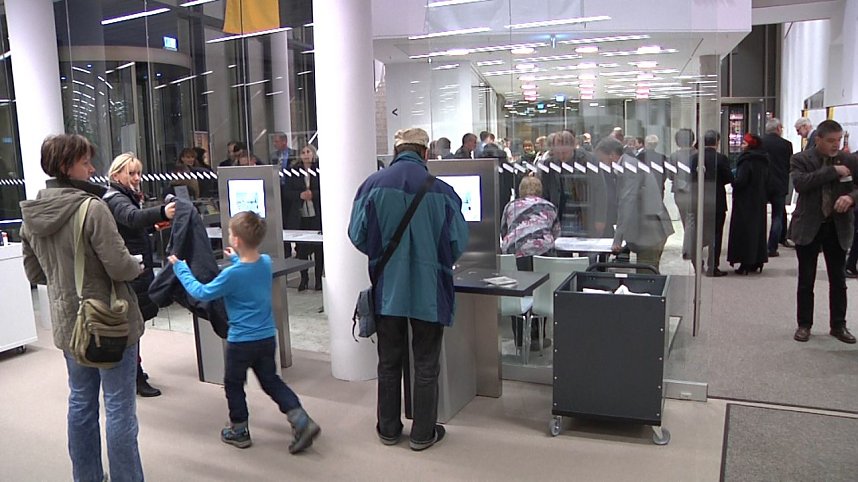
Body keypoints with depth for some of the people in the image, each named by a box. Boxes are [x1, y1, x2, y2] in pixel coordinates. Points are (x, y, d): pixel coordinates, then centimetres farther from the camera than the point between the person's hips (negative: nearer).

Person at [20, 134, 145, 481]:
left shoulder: (31, 214, 3)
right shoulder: (92, 208, -20)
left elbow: (34, 273, 12)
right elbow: (120, 267, -21)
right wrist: (137, 266, -1)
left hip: (68, 323, 8)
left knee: (81, 403, 19)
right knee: (119, 407, 3)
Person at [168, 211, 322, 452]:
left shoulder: (232, 274, -23)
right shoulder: (266, 262, -5)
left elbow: (202, 292, -10)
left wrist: (180, 268, -1)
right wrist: (236, 259, 30)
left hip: (241, 341, -6)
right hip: (268, 337, 6)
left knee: (233, 385, 17)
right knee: (271, 380, 18)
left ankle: (238, 431, 30)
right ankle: (302, 421, 6)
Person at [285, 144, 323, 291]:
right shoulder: (294, 171, 7)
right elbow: (288, 192, 5)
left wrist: (313, 194, -16)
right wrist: (300, 195, -12)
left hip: (317, 214, -2)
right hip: (299, 215, 2)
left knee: (319, 248, 3)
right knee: (301, 248, 4)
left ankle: (318, 278, 14)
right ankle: (303, 277, 18)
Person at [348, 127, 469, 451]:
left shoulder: (374, 185, -7)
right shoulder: (440, 189, -11)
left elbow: (357, 234, -3)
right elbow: (458, 241, -6)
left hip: (387, 288, 2)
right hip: (429, 289, -2)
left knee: (389, 361, 17)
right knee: (426, 364, 12)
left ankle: (388, 428, 29)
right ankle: (423, 433, 22)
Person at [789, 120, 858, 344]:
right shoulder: (801, 159, -4)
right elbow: (800, 183, -21)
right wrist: (832, 171, -21)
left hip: (838, 227, 3)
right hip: (808, 226, -2)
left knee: (838, 280, 10)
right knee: (806, 281, 6)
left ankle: (838, 325, 22)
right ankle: (804, 325, 17)